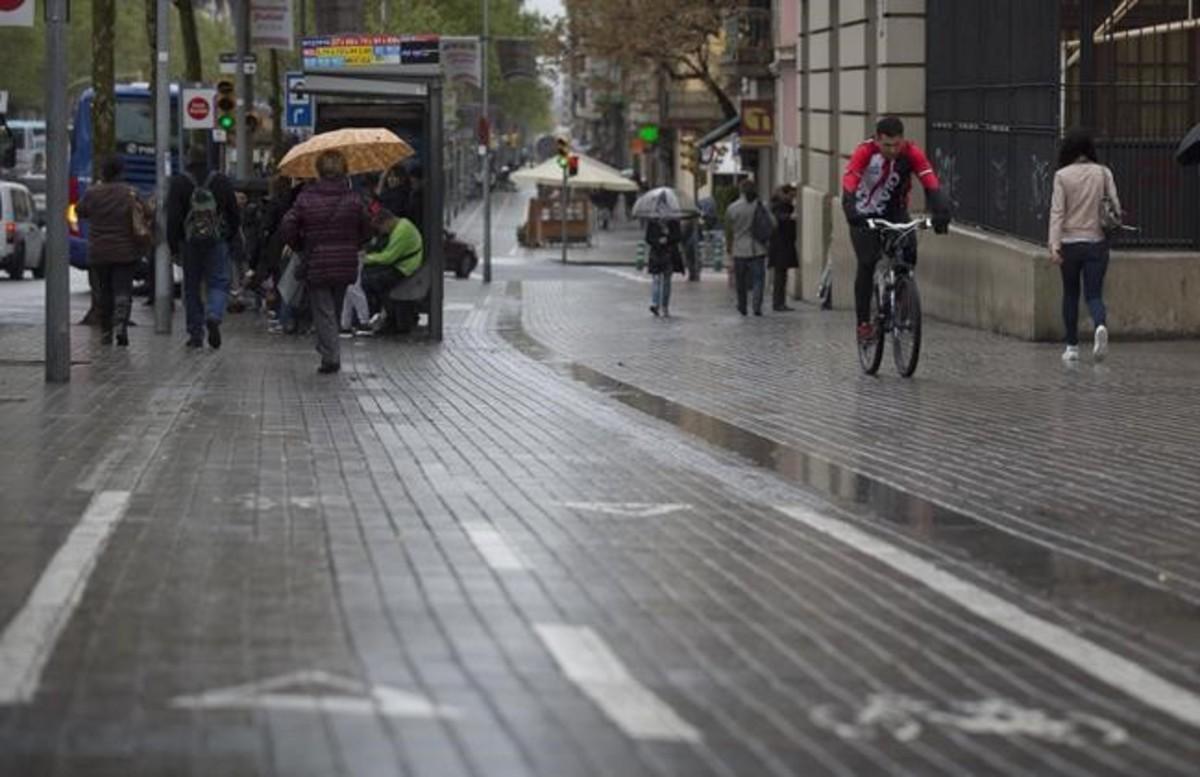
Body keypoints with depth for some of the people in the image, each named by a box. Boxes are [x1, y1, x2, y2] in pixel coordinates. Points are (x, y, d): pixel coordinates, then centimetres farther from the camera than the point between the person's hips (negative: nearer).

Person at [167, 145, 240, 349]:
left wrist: (173, 245, 1)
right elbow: (235, 214, 6)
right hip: (217, 242, 0)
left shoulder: (179, 183, -3)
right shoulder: (221, 181, 2)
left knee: (191, 288, 8)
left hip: (189, 243, 0)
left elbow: (172, 217, -6)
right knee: (218, 283, 5)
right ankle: (214, 317, -23)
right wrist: (230, 236, 18)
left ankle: (195, 333, 6)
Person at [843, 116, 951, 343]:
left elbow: (931, 183, -29)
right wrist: (851, 211, -55)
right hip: (866, 214, -2)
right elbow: (849, 184, -36)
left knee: (909, 253, -21)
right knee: (867, 264, -15)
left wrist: (941, 212, -46)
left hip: (895, 212, 2)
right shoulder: (865, 152, -25)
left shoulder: (912, 153, -20)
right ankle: (864, 323, -7)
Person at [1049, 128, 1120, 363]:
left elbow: (1057, 210, -9)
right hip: (1096, 241, 1)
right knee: (1094, 294, 2)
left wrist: (1054, 244, -13)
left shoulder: (1062, 176, -4)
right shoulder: (1103, 173, 1)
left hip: (1070, 243, -1)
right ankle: (1101, 325, -30)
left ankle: (1072, 347, 17)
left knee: (1070, 295, 14)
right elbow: (1115, 203, -6)